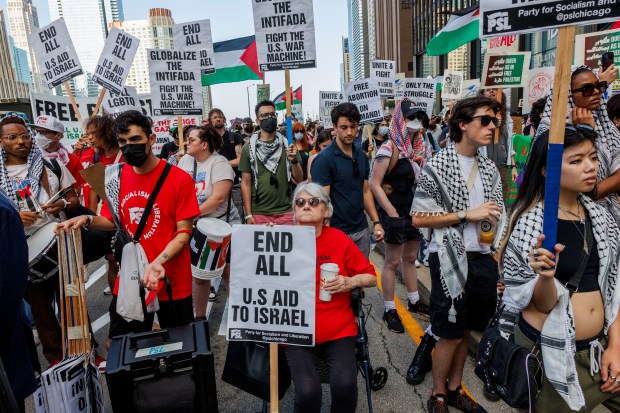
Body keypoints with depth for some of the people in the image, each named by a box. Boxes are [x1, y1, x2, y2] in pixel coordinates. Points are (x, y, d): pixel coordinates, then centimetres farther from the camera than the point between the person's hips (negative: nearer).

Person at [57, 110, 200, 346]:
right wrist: (88, 220, -9)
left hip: (172, 280, -4)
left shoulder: (179, 179, -13)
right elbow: (114, 221, 12)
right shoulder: (116, 176, 2)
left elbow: (184, 232, -13)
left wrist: (159, 262, -28)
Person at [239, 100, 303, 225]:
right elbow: (246, 183, 0)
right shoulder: (249, 148, -1)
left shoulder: (287, 145, 2)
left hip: (286, 211, 1)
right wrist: (248, 214, -4)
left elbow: (299, 180, 2)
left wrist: (294, 160, -16)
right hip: (258, 213, -1)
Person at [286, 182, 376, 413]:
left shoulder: (340, 240, -1)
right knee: (308, 391, -20)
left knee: (345, 385, -20)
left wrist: (351, 282, -13)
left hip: (338, 331, 1)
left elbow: (371, 277, 7)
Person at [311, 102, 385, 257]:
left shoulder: (361, 156, 7)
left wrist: (376, 222, 6)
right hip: (337, 232, -6)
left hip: (362, 229, 6)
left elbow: (366, 191, 12)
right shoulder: (324, 159, -13)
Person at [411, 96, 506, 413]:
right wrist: (467, 214, -16)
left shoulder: (490, 168, 8)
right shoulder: (436, 167, -10)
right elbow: (418, 219, -13)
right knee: (450, 334, 6)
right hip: (451, 260, -6)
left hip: (483, 259, 6)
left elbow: (497, 218, 14)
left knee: (466, 331, 17)